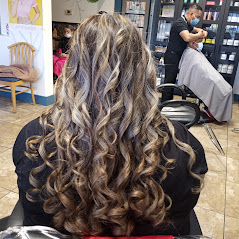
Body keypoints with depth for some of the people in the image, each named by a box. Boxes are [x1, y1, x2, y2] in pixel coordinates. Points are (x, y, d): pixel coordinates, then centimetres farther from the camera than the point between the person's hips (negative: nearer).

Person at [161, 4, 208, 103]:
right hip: (172, 56, -10)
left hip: (177, 56, 10)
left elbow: (196, 29, 32)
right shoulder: (180, 23, -18)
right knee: (169, 80, -8)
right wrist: (199, 35, -16)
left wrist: (203, 32, 9)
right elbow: (187, 37, -35)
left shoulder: (187, 24, 15)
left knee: (172, 80, 13)